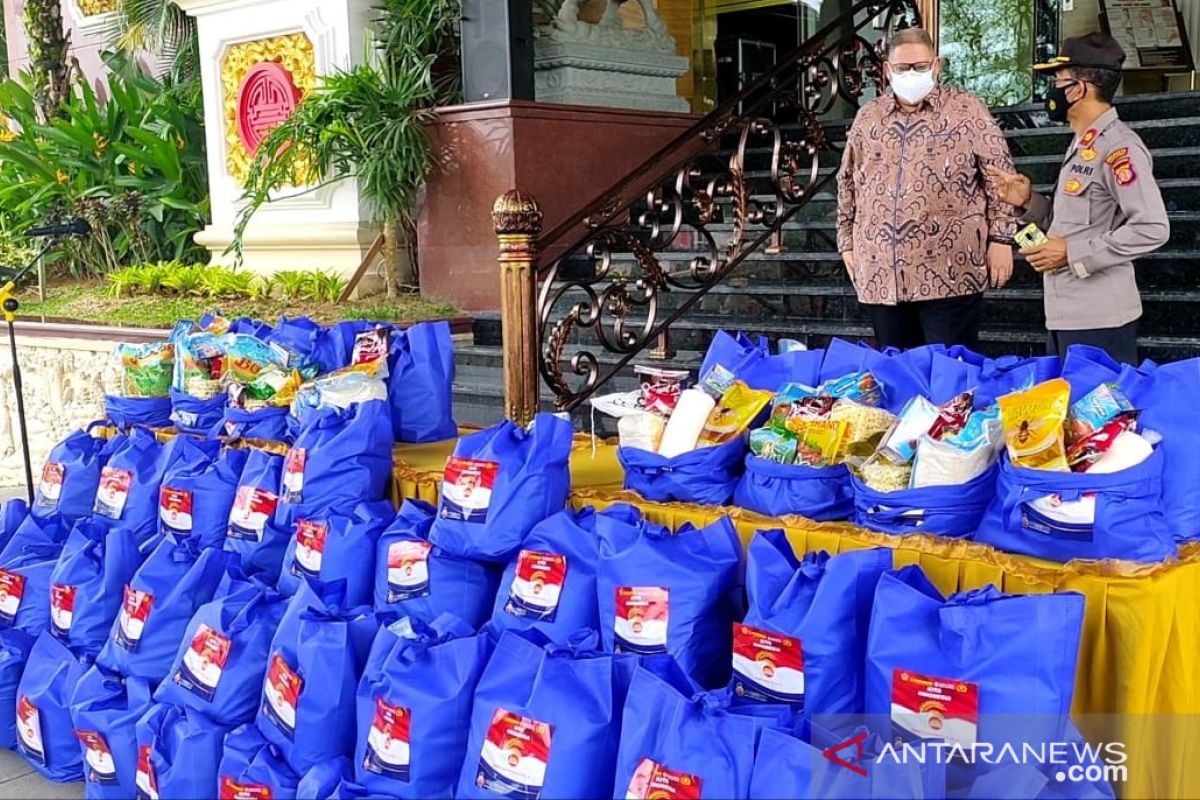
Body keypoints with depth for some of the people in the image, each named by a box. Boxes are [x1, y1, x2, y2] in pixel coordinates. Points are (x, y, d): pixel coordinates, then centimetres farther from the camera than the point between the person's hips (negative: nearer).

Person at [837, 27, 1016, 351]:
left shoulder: (967, 111, 1)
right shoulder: (867, 117, 12)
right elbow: (848, 185, 18)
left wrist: (1001, 238, -6)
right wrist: (848, 243, 14)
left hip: (949, 273, -4)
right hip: (882, 275, 4)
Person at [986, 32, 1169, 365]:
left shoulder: (1118, 147, -14)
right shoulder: (1082, 146, 14)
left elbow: (1152, 229, -21)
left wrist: (1073, 253, -18)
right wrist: (1029, 201, 6)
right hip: (1063, 315, 9)